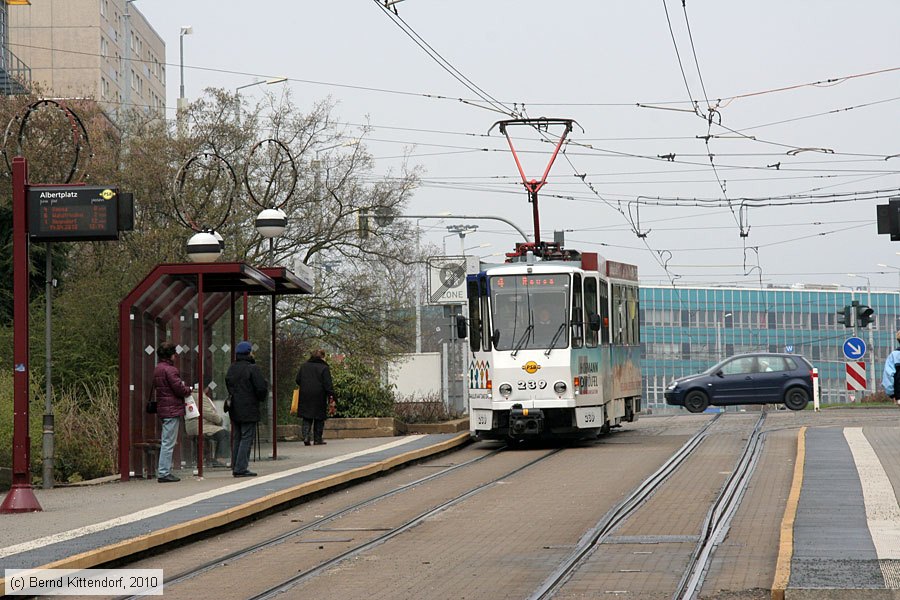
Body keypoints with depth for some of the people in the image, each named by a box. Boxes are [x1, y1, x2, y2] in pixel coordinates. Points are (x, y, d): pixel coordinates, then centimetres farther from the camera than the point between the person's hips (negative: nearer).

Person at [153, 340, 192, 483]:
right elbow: (179, 388, -19)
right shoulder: (169, 369, -16)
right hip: (172, 410, -10)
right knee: (168, 443, -7)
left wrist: (183, 386, 12)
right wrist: (188, 389, 2)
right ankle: (164, 473, -7)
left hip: (163, 409, 10)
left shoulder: (158, 369, 15)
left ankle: (163, 471, 17)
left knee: (166, 441, 14)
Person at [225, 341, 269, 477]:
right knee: (247, 438, -4)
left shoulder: (231, 368, 9)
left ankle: (235, 468, 15)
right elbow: (261, 388, -15)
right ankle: (241, 468, -9)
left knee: (236, 438, 13)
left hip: (235, 409, 7)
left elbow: (228, 385, 16)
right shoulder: (252, 368, -14)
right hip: (249, 410, -7)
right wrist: (261, 398, 4)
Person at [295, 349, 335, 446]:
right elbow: (328, 384, -11)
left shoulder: (303, 366, 8)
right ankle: (317, 439, 8)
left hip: (305, 395, 3)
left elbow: (298, 380, 12)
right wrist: (331, 395, -10)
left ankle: (306, 436, -11)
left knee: (307, 419, 7)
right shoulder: (324, 368, -7)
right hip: (319, 396, -3)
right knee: (319, 419, 7)